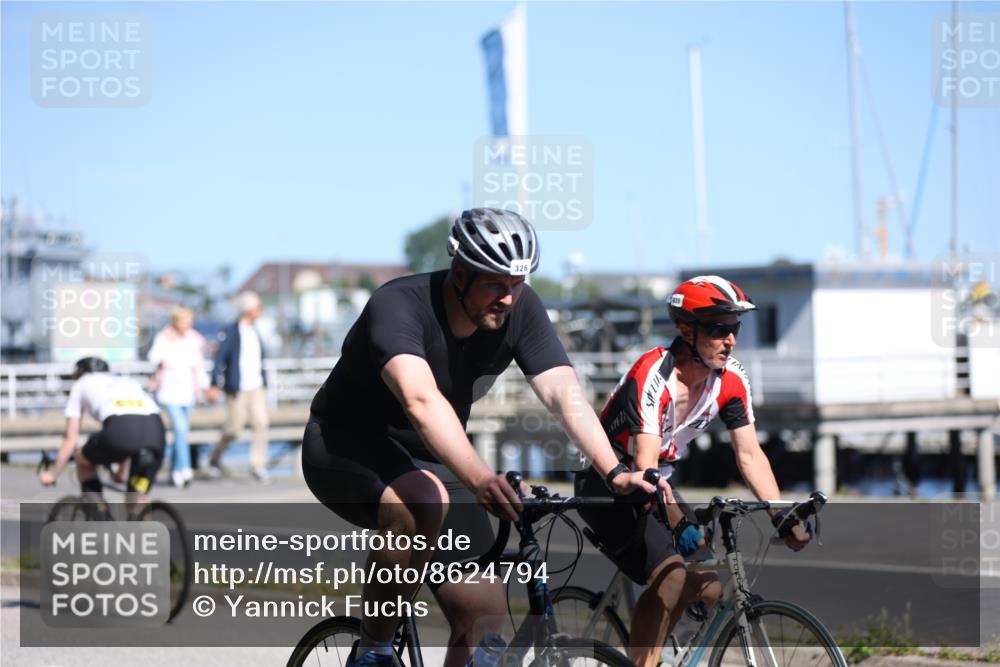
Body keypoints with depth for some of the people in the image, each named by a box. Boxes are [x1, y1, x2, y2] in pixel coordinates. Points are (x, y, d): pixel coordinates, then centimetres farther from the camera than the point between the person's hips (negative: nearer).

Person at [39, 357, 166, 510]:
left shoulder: (81, 385, 31)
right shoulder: (129, 382, 41)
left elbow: (71, 438, 28)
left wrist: (53, 473, 38)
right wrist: (123, 470, 58)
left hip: (119, 427, -3)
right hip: (156, 428, 3)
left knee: (84, 461, 27)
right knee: (138, 498, 18)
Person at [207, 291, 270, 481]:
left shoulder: (254, 333, 14)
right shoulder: (230, 332, -8)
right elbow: (220, 358, -11)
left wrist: (264, 383, 21)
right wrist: (214, 385, -16)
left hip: (257, 387, 6)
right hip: (237, 389, -6)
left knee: (261, 422, -8)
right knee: (234, 428, 0)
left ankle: (258, 465, -6)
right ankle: (215, 459, 23)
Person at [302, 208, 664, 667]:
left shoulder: (520, 310, -14)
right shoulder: (398, 306, -31)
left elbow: (564, 392, -23)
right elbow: (421, 401, -47)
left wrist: (615, 473, -39)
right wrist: (478, 478, -62)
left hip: (433, 461, 6)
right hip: (345, 445, -6)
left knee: (486, 613, -9)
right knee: (425, 503, -39)